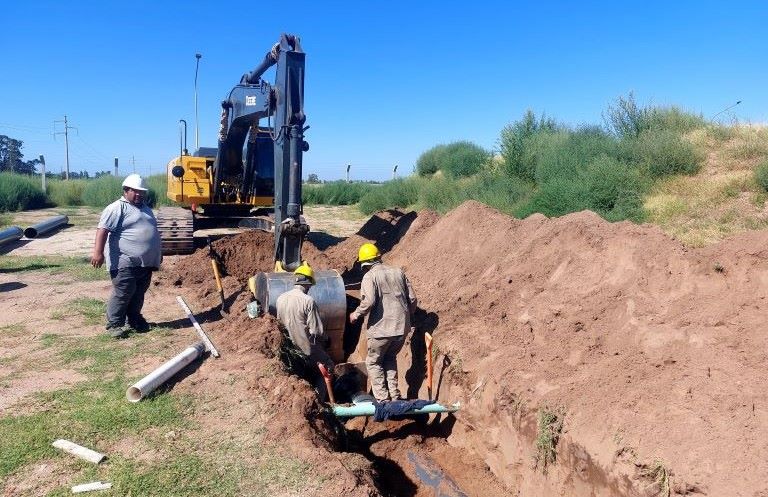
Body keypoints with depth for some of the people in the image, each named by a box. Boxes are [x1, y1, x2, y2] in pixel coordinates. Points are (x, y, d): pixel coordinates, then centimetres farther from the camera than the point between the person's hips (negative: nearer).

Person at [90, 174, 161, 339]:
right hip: (126, 263, -8)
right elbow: (103, 230, -18)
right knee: (123, 294, -5)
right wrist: (98, 252, -27)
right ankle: (114, 324, 6)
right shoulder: (117, 208, -8)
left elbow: (151, 232, 29)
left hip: (146, 263, 8)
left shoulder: (145, 208, 19)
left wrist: (157, 255, 33)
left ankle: (135, 319, 27)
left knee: (139, 294, 15)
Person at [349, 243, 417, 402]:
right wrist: (407, 316, 23)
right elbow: (412, 298, 8)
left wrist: (356, 314, -4)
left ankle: (382, 398, 11)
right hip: (402, 327, 6)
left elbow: (369, 301, -21)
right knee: (390, 358, 25)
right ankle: (394, 395, 23)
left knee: (374, 362, 13)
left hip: (381, 328, -6)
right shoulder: (398, 272, 9)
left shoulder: (369, 276, -8)